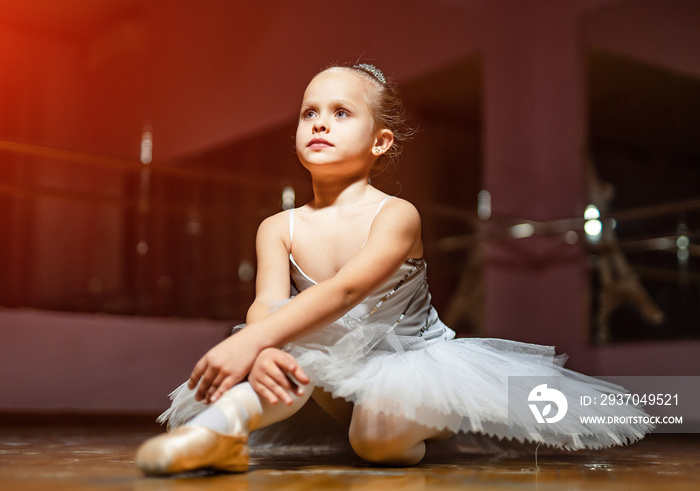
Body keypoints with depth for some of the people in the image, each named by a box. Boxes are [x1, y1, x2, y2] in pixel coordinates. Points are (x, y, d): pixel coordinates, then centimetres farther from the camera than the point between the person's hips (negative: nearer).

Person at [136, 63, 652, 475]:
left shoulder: (396, 215, -18)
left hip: (413, 359, -4)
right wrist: (260, 348, -47)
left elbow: (345, 290, -35)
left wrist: (248, 341, -48)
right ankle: (222, 427, -42)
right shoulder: (279, 229, -3)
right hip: (347, 373, 4)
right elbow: (266, 304, -20)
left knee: (379, 431, -35)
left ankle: (412, 433, -3)